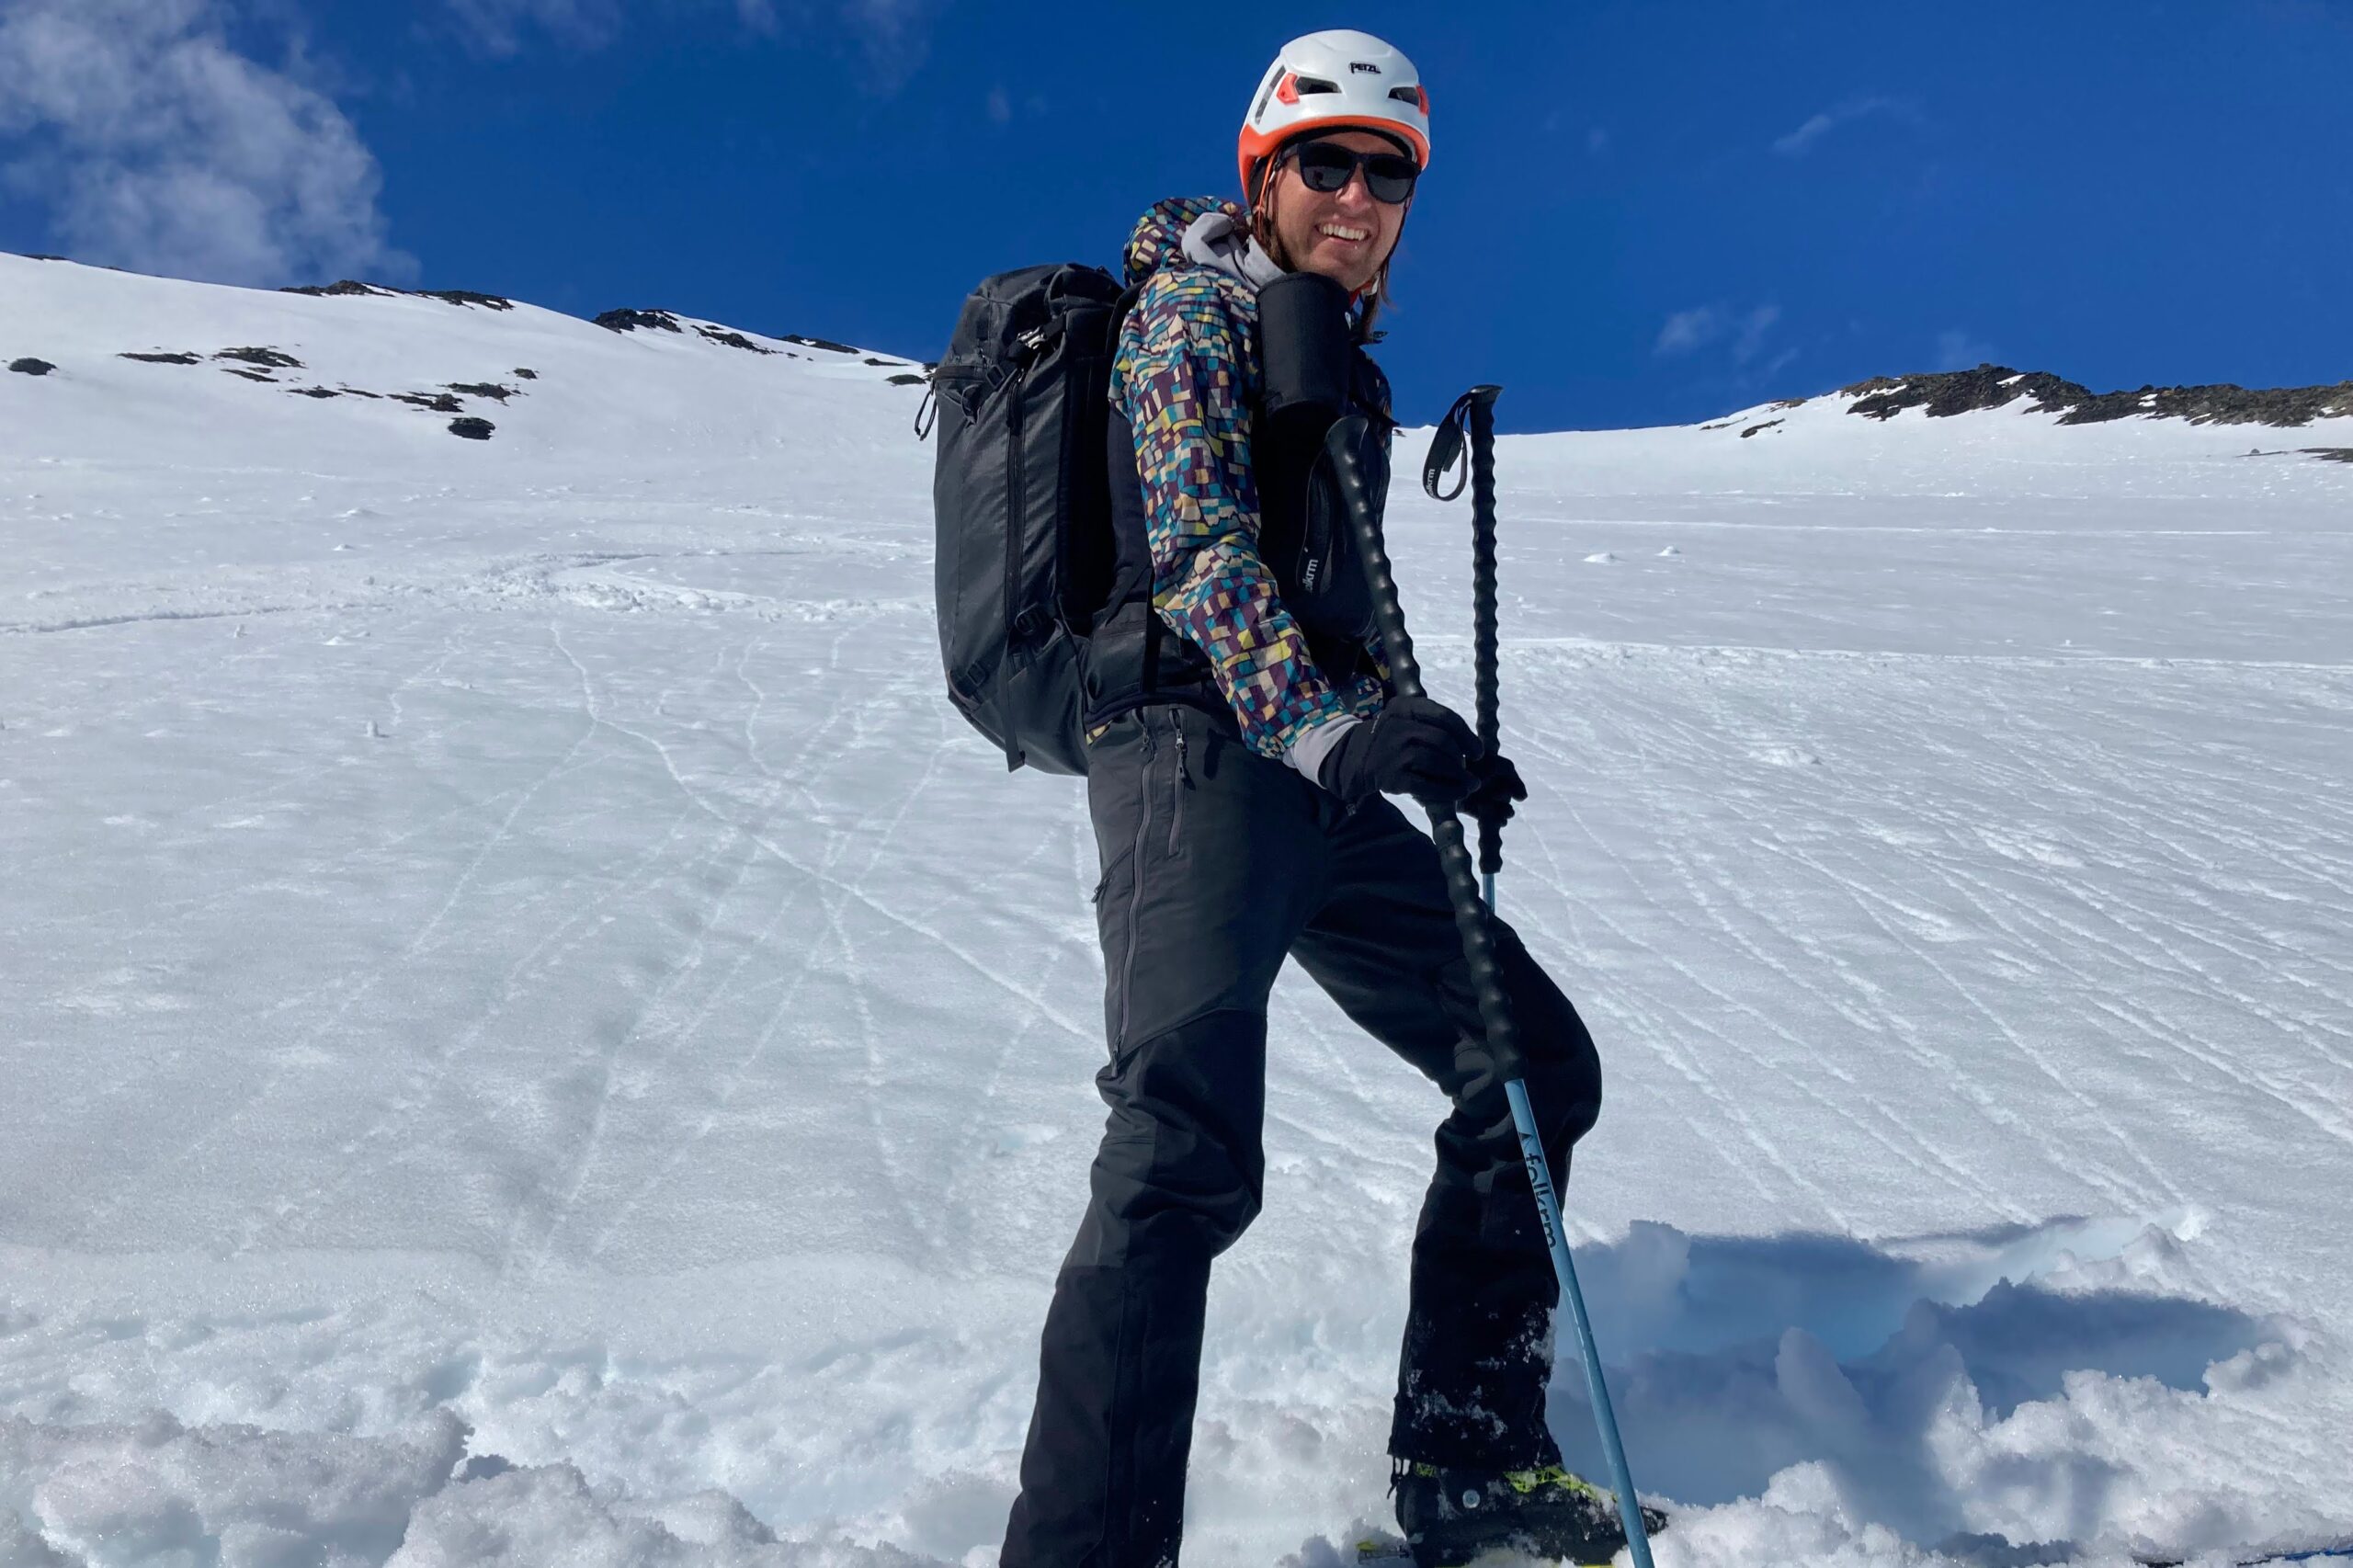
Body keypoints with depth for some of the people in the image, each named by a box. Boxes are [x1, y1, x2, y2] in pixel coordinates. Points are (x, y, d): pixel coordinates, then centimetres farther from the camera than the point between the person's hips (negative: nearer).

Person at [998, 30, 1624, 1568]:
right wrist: (1331, 724, -32)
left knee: (1538, 1064, 9)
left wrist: (1421, 748, 33)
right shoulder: (1193, 312, -1)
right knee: (1190, 1149, -26)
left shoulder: (1337, 355, 24)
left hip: (1320, 777, 9)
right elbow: (1197, 548, -18)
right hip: (1198, 745, -9)